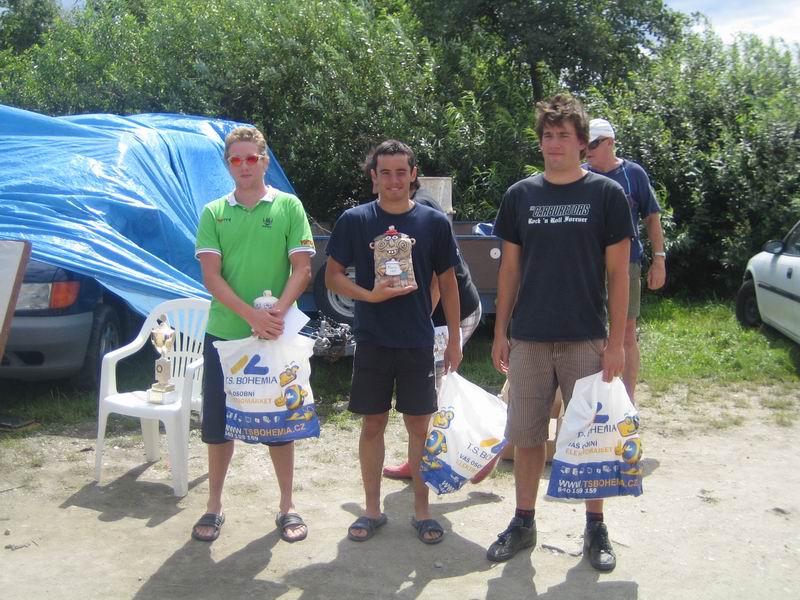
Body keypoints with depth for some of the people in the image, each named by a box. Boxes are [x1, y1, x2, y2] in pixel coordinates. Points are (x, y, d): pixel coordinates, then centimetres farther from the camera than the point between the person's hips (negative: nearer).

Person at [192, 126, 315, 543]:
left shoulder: (288, 207, 1)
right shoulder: (214, 213, 5)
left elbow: (302, 269, -4)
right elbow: (211, 275, -3)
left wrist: (278, 311, -20)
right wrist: (251, 315, -17)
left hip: (275, 335, -1)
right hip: (224, 334, 2)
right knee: (218, 423, 8)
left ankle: (287, 507, 22)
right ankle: (214, 506, 24)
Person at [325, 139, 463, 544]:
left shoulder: (434, 222, 1)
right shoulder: (354, 220, -1)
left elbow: (447, 282, 6)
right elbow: (333, 276, 2)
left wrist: (454, 339, 4)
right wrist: (370, 295, -16)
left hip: (418, 343, 0)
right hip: (371, 341, 0)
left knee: (419, 426, 7)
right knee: (372, 425, 8)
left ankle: (421, 510, 21)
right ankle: (372, 509, 22)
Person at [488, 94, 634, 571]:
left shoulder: (607, 194, -2)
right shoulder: (520, 195, 5)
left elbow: (618, 272, -3)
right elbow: (510, 268, 9)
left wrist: (617, 342, -7)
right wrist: (500, 333, 6)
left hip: (586, 340, -2)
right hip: (529, 340, 2)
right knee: (527, 437, 9)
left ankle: (596, 527, 24)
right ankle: (524, 523, 25)